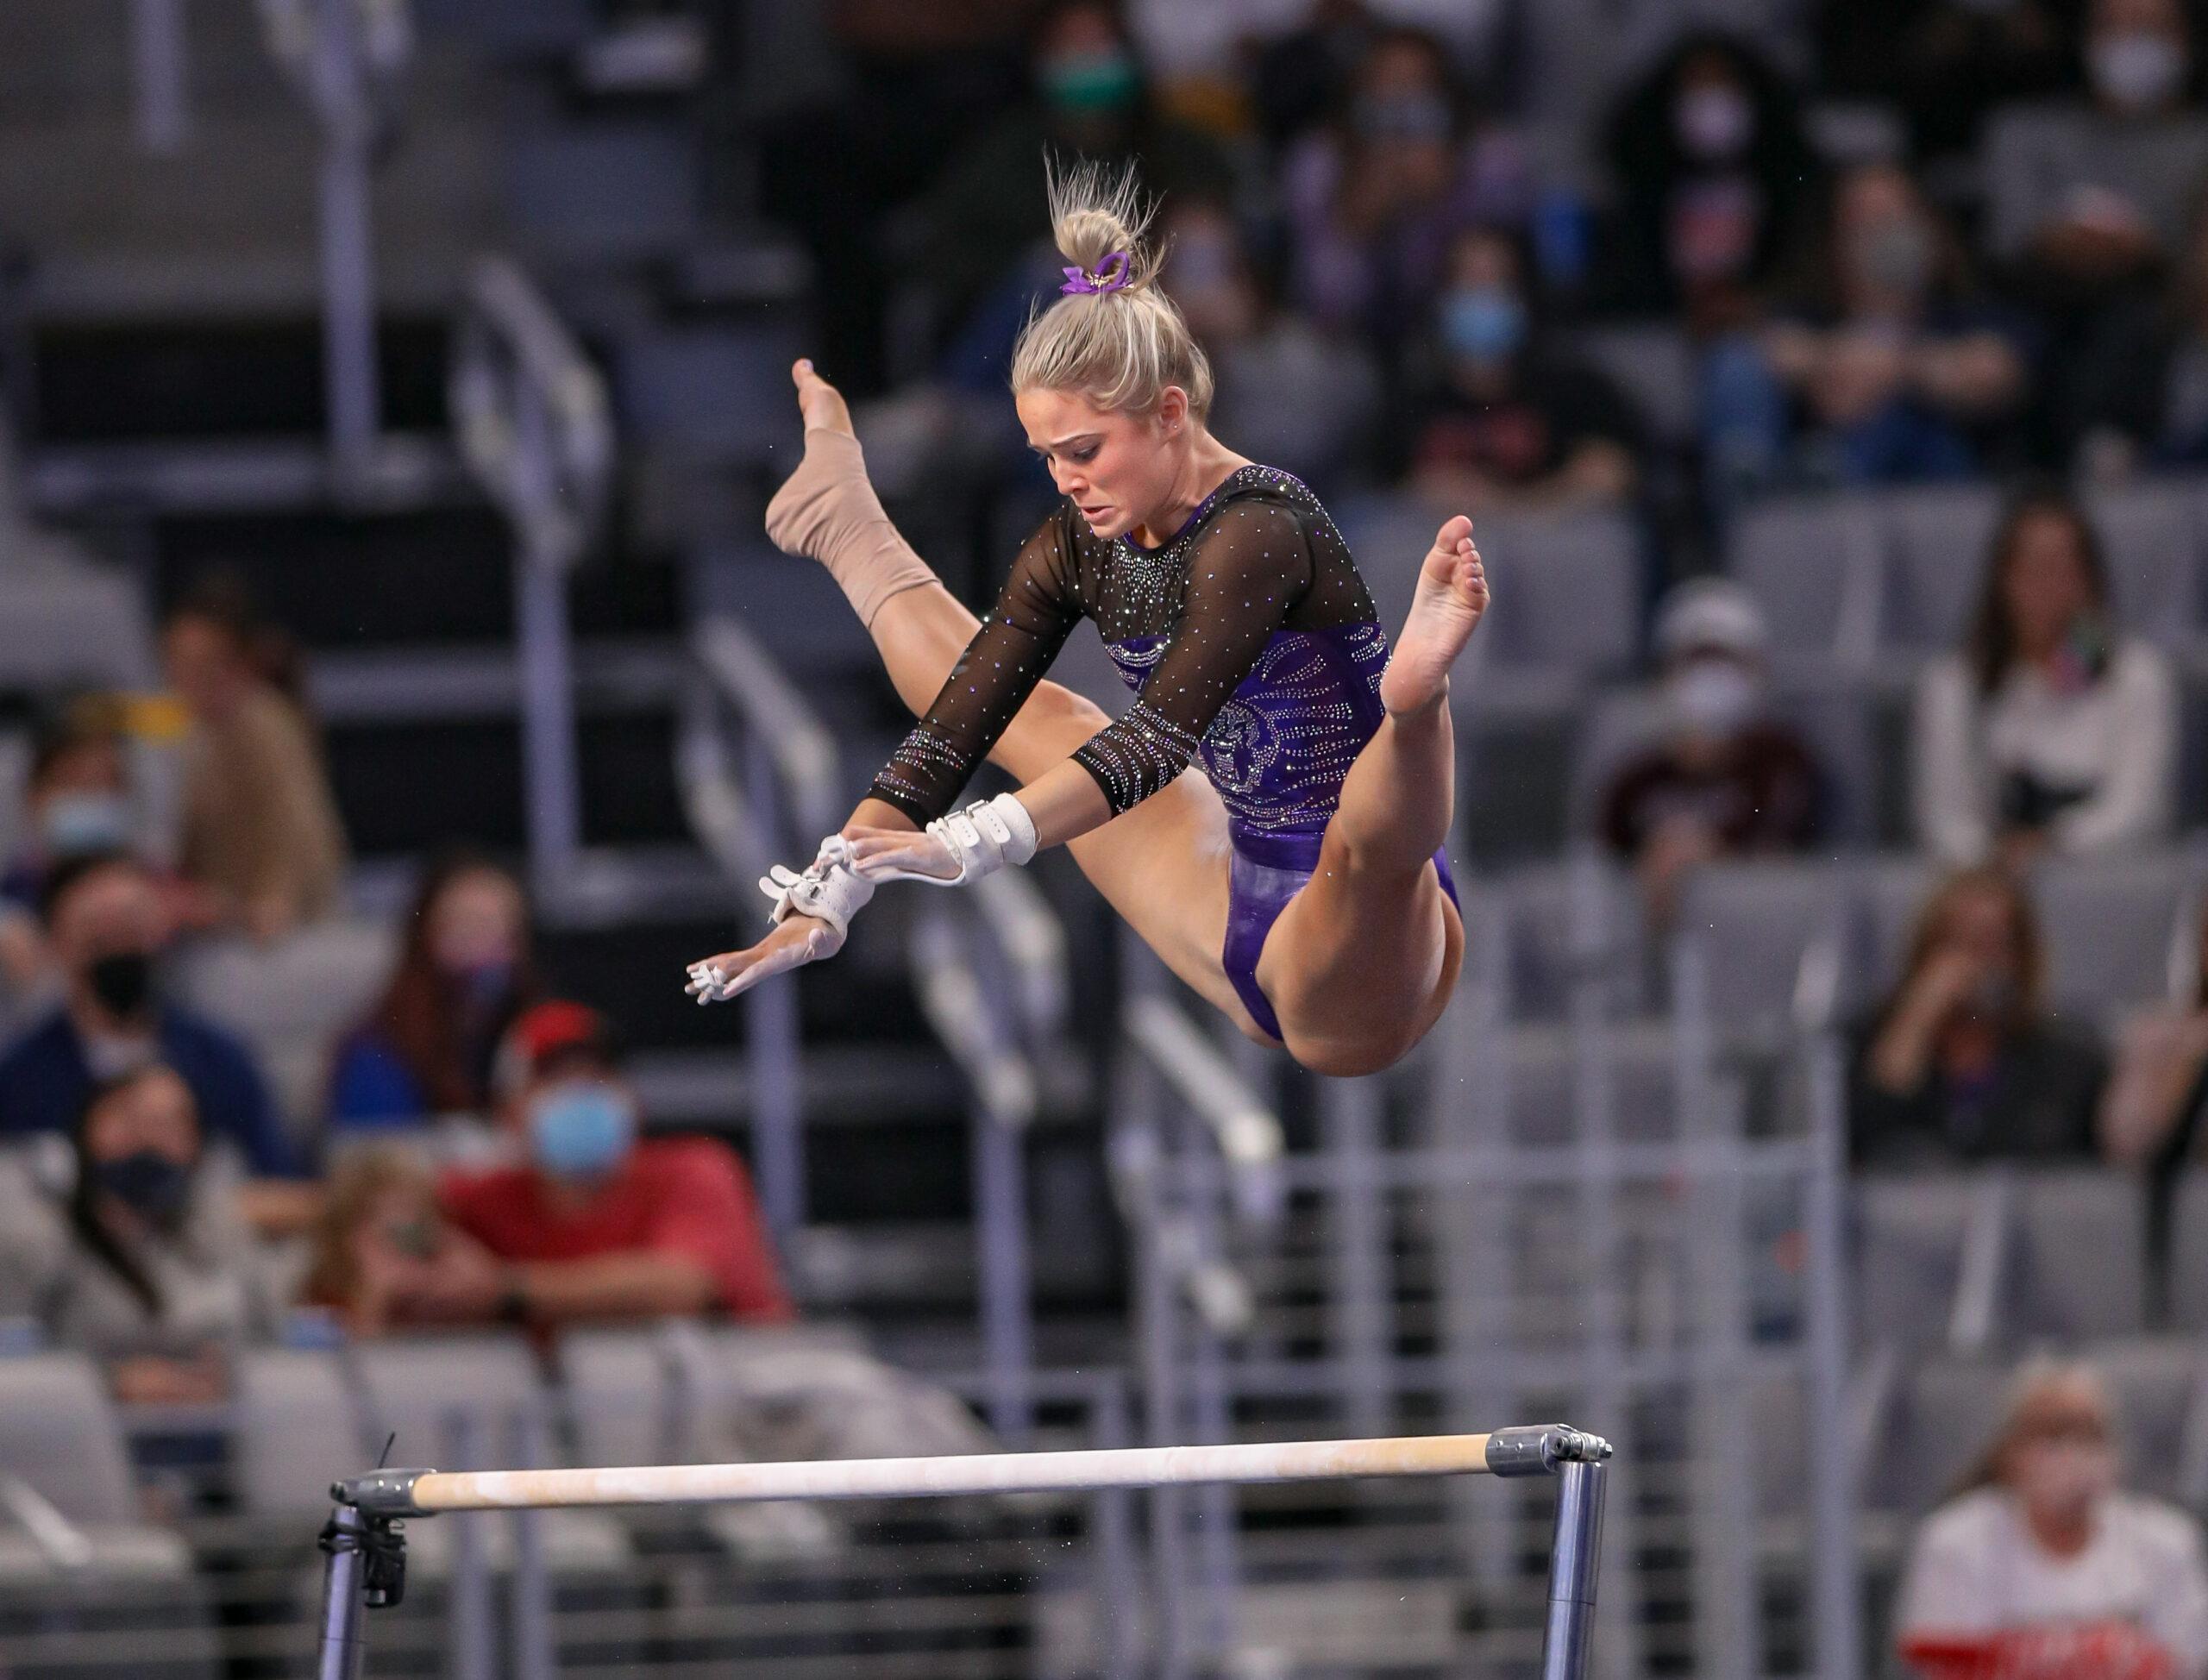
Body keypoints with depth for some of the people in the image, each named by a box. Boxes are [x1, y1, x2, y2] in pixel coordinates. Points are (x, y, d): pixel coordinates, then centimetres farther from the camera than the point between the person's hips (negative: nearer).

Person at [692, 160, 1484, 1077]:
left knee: (1371, 836, -46)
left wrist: (970, 846, -46)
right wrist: (826, 903, -8)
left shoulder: (1256, 530, -23)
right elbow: (956, 729, 2)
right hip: (1242, 920, 9)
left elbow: (1163, 734, -35)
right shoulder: (1080, 545, 1)